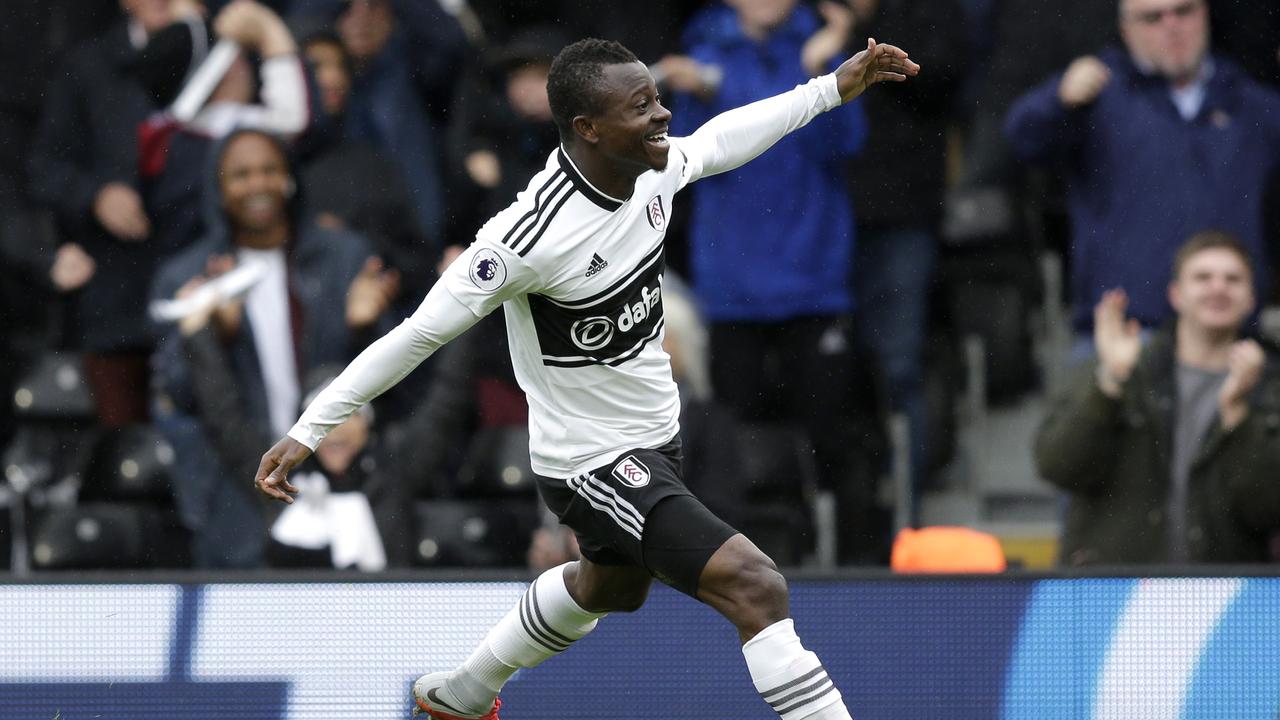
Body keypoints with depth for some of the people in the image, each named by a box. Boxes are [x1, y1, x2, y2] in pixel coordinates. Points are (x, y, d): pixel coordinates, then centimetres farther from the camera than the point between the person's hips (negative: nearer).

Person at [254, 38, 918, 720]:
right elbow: (420, 334, -24)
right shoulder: (531, 236, -32)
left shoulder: (652, 166, -10)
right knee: (756, 588, -21)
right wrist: (308, 431, -22)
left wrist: (834, 86, 19)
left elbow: (718, 140, 15)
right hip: (593, 465, -9)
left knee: (610, 587, 35)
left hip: (653, 438, 9)